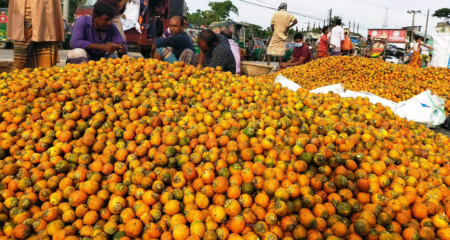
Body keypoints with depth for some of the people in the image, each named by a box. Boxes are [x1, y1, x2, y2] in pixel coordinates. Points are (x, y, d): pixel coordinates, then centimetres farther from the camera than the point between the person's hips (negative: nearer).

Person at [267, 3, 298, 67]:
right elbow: (295, 21, -7)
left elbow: (272, 24, -6)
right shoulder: (288, 15, 3)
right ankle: (280, 64, 4)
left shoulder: (275, 14, -1)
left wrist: (273, 31, 9)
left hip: (276, 34, -1)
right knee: (281, 50, 6)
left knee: (270, 48, 5)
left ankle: (268, 63, -3)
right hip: (283, 35, 2)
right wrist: (287, 28, -4)